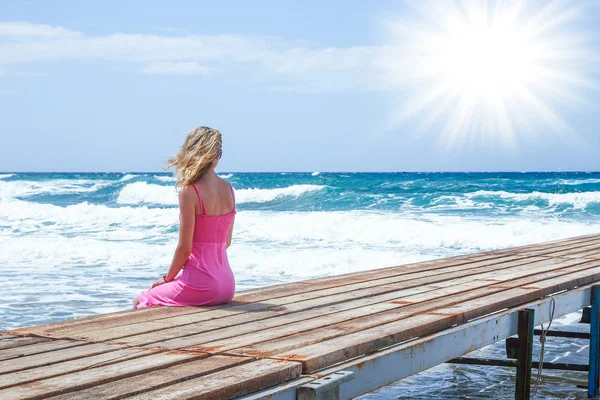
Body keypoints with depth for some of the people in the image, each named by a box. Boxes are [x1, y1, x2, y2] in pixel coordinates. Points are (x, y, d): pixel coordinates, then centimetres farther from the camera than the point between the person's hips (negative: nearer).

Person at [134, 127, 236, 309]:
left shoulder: (189, 191, -15)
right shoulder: (228, 189, 5)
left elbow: (185, 248, -14)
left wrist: (167, 278, 4)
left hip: (201, 286, -7)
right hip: (227, 285, 7)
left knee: (141, 301, 16)